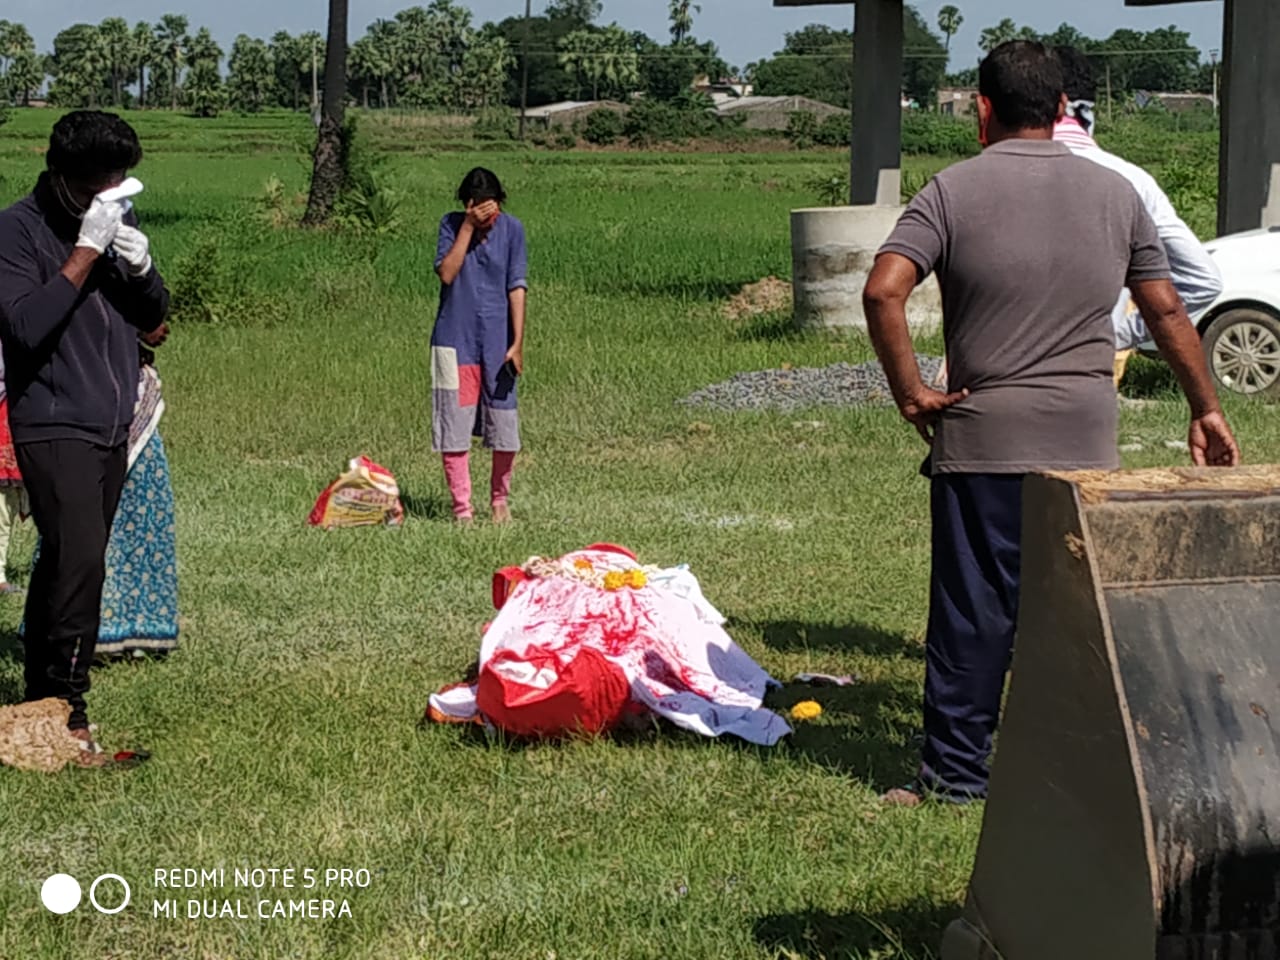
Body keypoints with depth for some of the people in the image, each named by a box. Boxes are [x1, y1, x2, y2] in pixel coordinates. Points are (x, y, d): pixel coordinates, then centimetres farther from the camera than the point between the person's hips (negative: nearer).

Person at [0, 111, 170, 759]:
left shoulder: (117, 219, 10)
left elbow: (155, 316, 13)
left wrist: (141, 265, -8)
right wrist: (86, 251, -23)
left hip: (112, 427, 7)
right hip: (55, 428, -7)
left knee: (63, 563, 11)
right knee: (79, 560, -17)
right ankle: (65, 712, -10)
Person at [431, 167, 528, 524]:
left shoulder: (511, 229, -1)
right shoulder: (451, 225, -1)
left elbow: (517, 287, -3)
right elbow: (446, 273, -14)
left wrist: (517, 343, -8)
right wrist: (468, 226, -17)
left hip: (497, 342, 0)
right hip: (455, 340, 0)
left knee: (504, 430, 4)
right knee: (454, 429, -1)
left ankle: (499, 499, 25)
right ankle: (462, 509, 7)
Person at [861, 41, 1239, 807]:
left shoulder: (955, 191, -3)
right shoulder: (1116, 193, 7)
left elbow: (883, 291, -15)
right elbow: (1167, 312, 10)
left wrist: (910, 391, -5)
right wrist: (1207, 409, 19)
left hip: (983, 436, -2)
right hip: (1088, 439, 2)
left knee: (975, 606, 4)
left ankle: (957, 769, 9)